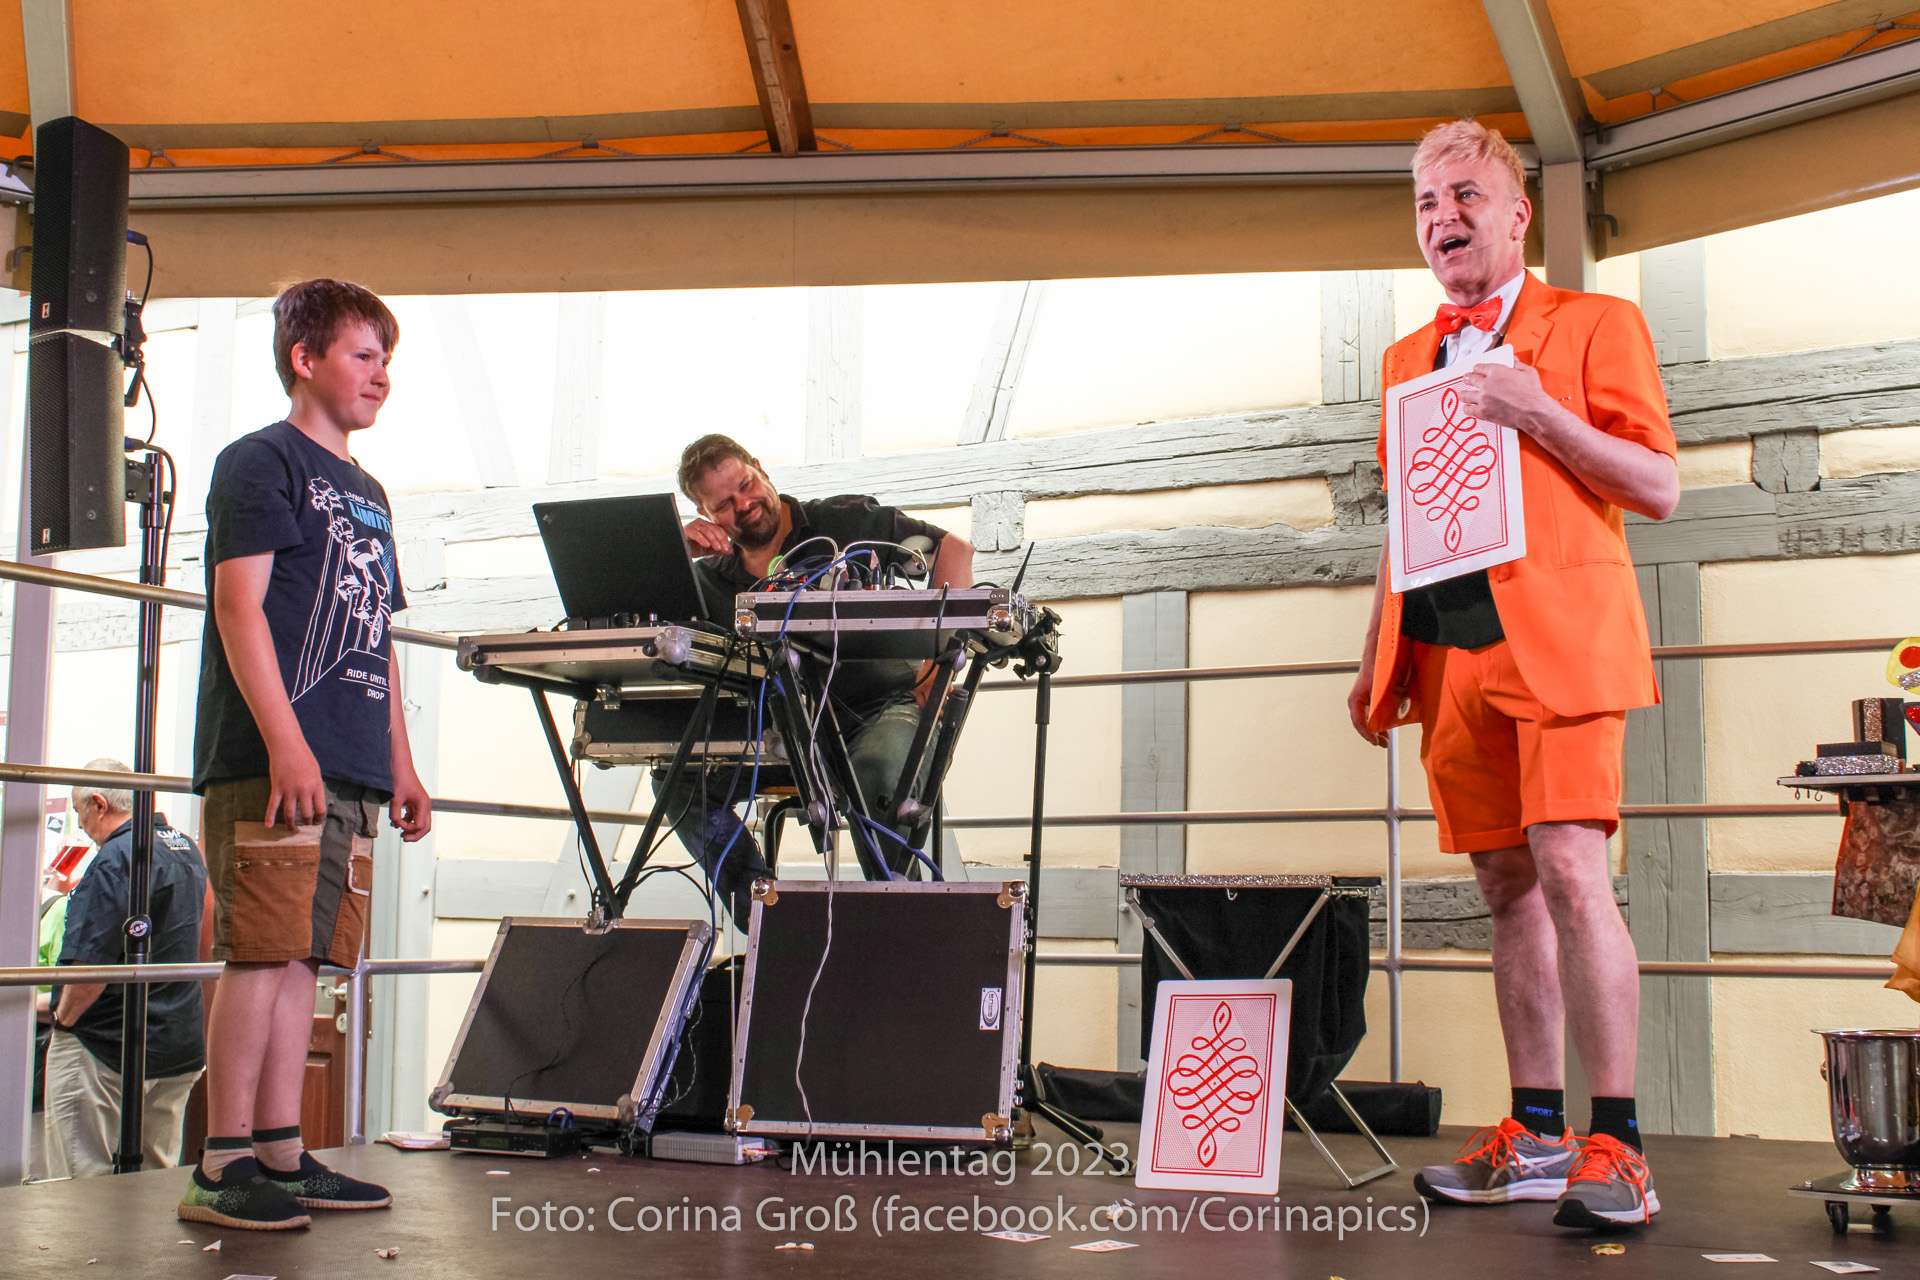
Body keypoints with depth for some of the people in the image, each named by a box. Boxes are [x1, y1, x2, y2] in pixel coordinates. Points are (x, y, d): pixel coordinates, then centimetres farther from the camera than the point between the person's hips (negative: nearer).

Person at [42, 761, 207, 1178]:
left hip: (106, 1050, -9)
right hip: (180, 1048, 9)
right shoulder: (187, 849, 11)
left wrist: (63, 1019, -8)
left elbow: (90, 965, -24)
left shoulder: (116, 860, -17)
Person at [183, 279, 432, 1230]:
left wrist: (400, 763, 19)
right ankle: (223, 1169, -5)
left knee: (303, 959, 7)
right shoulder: (261, 461, 0)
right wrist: (286, 743, -19)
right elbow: (238, 604, -10)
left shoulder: (367, 494, 23)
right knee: (262, 956, -9)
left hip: (350, 773, 8)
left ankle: (280, 1156, 11)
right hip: (272, 761, -8)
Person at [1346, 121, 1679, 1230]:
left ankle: (1617, 1147, -11)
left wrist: (1536, 414, -14)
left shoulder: (1596, 325, 6)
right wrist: (1378, 659, 17)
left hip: (1557, 638, -5)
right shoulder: (1409, 359, 22)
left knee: (1572, 873, -15)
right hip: (1451, 653, 5)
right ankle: (1538, 1137, 11)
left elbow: (1660, 487, -2)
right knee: (1509, 885, 6)